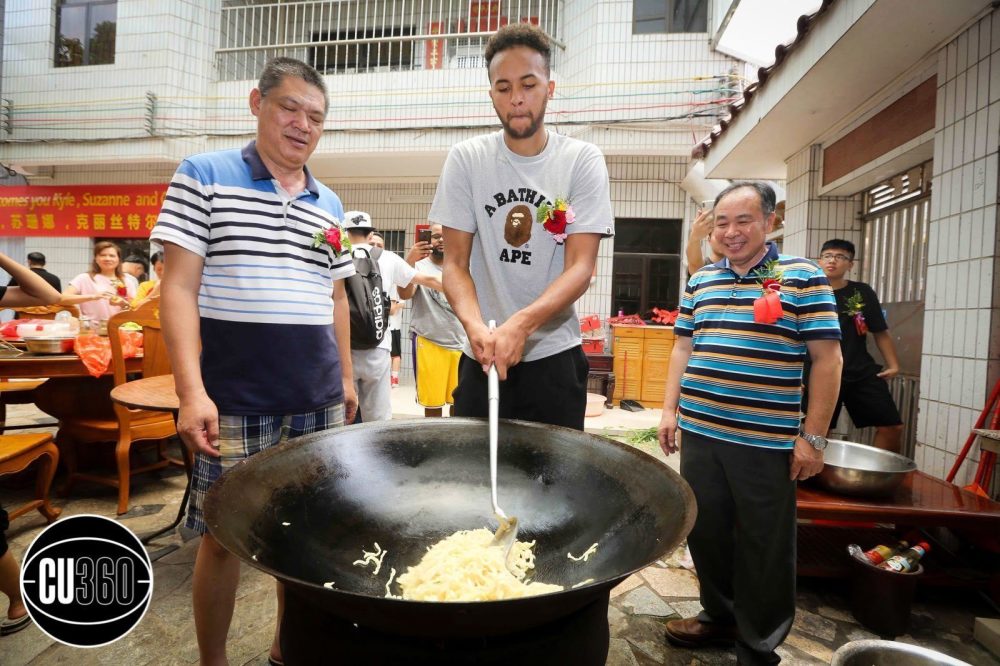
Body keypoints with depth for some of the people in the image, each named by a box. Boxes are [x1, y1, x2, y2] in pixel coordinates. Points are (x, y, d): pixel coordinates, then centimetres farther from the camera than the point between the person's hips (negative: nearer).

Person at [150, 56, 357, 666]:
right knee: (224, 535, 7)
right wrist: (192, 391, -16)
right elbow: (178, 289, -7)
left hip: (318, 398, 5)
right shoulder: (204, 176, 0)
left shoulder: (330, 204, 12)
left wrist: (347, 376, 14)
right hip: (235, 400, -4)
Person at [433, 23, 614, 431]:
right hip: (481, 356, 2)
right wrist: (474, 324, -23)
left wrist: (521, 324, -28)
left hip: (554, 357, -1)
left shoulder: (582, 160, -4)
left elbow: (580, 267, -12)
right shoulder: (466, 159, -1)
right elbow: (455, 263, -3)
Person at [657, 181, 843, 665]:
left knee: (765, 548, 10)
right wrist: (670, 410, 9)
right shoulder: (700, 281, 11)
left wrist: (813, 437, -8)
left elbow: (827, 358, -5)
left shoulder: (803, 277, -3)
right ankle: (720, 616, 40)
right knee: (705, 532, 17)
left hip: (767, 442, -4)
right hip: (699, 433, 5)